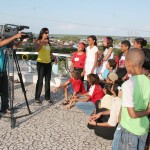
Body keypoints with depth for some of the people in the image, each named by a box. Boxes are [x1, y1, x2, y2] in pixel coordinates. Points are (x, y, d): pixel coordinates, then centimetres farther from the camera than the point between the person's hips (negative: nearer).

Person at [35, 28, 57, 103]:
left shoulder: (48, 42, 11)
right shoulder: (39, 41, -6)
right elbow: (37, 49, -27)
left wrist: (54, 57, 7)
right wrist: (42, 42, -33)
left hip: (48, 63, 6)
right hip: (41, 63, -6)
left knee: (48, 81, 10)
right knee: (40, 80, -2)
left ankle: (47, 97, 19)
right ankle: (37, 97, 9)